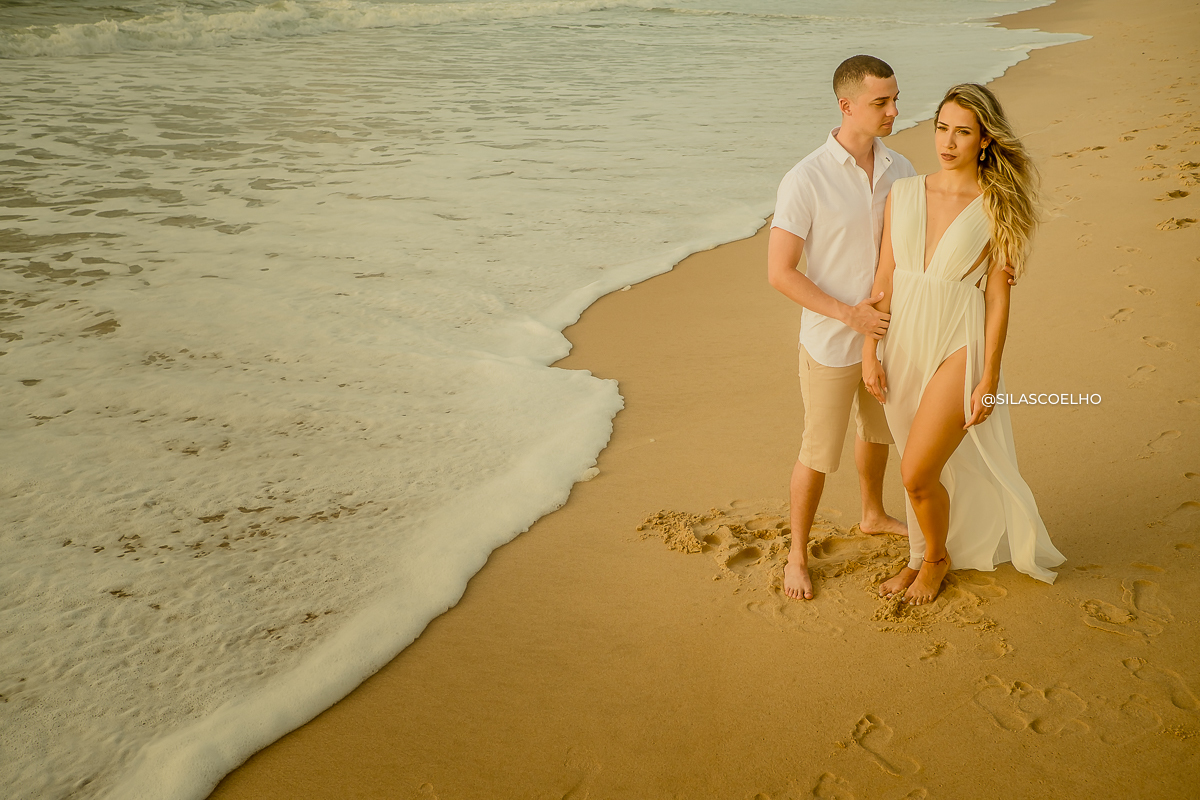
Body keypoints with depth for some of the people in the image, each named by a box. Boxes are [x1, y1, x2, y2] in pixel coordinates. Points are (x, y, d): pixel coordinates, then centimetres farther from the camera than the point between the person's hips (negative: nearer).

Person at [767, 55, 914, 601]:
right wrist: (849, 314, -23)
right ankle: (797, 554, 26)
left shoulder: (899, 170, -2)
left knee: (877, 431, 26)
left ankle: (873, 515, 50)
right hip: (831, 342, -6)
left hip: (886, 332, 6)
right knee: (819, 454, 6)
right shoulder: (806, 180, -21)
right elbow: (779, 272, -20)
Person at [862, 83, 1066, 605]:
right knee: (923, 469, 16)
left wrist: (990, 378, -9)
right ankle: (922, 557, 38)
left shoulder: (998, 208, -7)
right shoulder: (903, 194, 3)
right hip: (904, 344, 4)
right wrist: (870, 352, 2)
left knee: (918, 474, -7)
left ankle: (937, 557, 22)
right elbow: (884, 280, 5)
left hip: (958, 348, -4)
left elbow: (997, 298, -7)